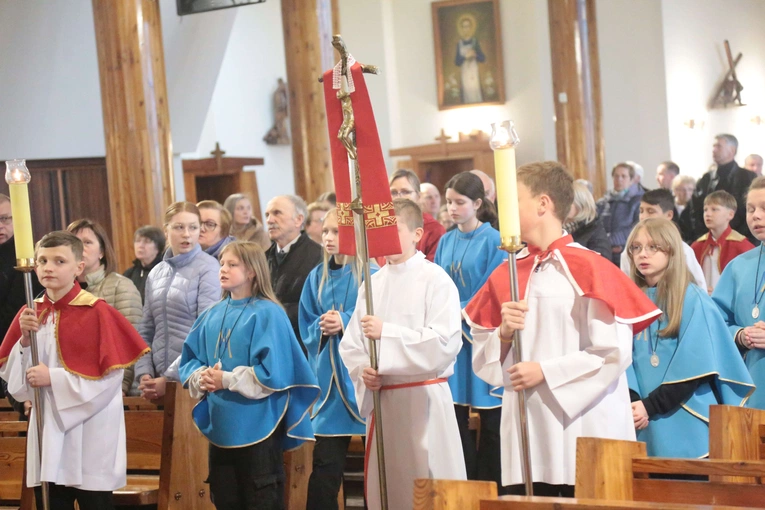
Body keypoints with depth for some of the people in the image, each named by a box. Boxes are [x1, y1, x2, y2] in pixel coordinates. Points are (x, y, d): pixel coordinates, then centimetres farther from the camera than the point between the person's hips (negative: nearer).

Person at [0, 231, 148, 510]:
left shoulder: (98, 312, -10)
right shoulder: (29, 315, 6)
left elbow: (110, 377, -13)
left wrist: (54, 378, -16)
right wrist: (25, 339, -9)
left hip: (89, 436, -5)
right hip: (47, 430, 5)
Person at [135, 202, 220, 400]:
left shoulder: (207, 268, -6)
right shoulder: (156, 274, 11)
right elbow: (146, 331, 12)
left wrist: (171, 379, -13)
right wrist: (144, 374, -2)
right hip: (160, 377, 5)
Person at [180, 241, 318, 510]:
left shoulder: (267, 314, -10)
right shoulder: (211, 315, 10)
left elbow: (272, 371, -17)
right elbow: (190, 359, 13)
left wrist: (227, 380, -17)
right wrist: (201, 377, -9)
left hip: (257, 427, -7)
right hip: (220, 426, 7)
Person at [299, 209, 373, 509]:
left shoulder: (371, 275, -4)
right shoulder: (317, 277, 11)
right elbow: (306, 328, 13)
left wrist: (345, 323, -19)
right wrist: (323, 326, -8)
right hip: (327, 377, 4)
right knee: (325, 461, 3)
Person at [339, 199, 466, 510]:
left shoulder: (436, 280, -7)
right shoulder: (373, 283, 11)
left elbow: (445, 343, -17)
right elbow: (351, 344, 12)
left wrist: (387, 332, -17)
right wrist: (362, 370, -9)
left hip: (423, 399, -6)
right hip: (380, 398, 6)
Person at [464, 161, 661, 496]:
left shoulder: (588, 269, -7)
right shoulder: (506, 274, 10)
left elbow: (614, 353, -13)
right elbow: (483, 358, 14)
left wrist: (546, 371, -13)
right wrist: (503, 333, -6)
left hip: (580, 432, -5)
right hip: (523, 431, 5)